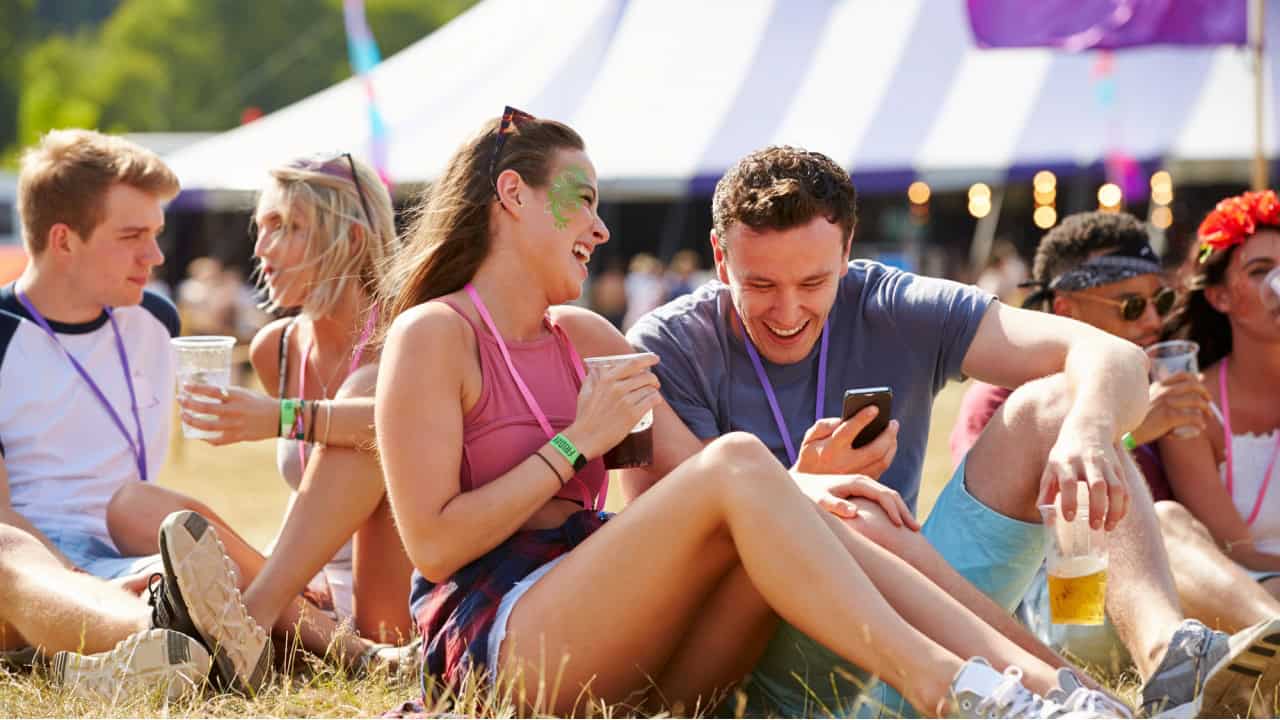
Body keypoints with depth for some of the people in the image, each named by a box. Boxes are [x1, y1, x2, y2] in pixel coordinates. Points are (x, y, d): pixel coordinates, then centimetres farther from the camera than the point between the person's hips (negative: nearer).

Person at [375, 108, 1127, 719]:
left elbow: (692, 476, 13)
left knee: (816, 522, -19)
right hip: (494, 637, -7)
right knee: (737, 460, -25)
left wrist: (804, 487, -7)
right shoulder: (434, 334, -3)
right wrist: (578, 442, -11)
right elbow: (434, 545, -11)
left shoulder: (585, 336, 20)